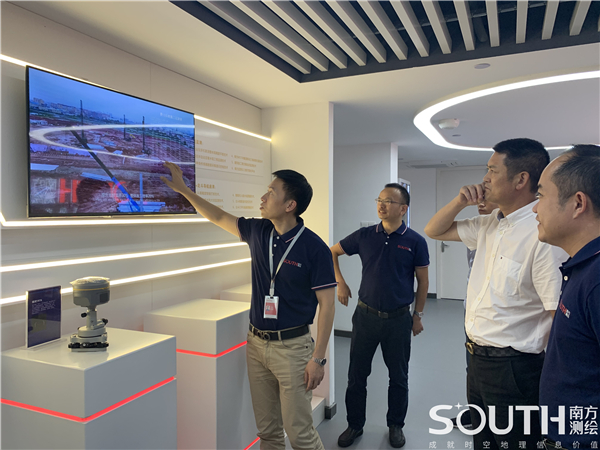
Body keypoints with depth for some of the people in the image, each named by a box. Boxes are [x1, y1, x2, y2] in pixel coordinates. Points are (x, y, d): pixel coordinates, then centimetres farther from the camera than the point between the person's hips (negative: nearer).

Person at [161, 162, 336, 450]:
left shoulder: (314, 248, -14)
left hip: (292, 347, -5)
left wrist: (318, 358, -14)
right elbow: (219, 218, 17)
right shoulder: (258, 232, 2)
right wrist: (183, 189, 17)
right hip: (256, 343, 6)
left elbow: (327, 304, -12)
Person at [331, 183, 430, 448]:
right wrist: (340, 283, 3)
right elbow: (332, 252, 11)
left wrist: (418, 315, 4)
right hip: (365, 316, 2)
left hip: (399, 319, -1)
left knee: (398, 376, 14)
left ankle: (396, 425, 35)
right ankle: (355, 424, 30)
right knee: (357, 374, 11)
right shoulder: (364, 236, -1)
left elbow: (422, 281, 2)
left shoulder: (415, 242, -6)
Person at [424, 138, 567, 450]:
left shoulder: (544, 235, -22)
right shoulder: (488, 226, 4)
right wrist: (460, 201, -2)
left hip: (514, 368, -8)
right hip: (478, 360, 8)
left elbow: (561, 317, -23)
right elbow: (434, 231, 16)